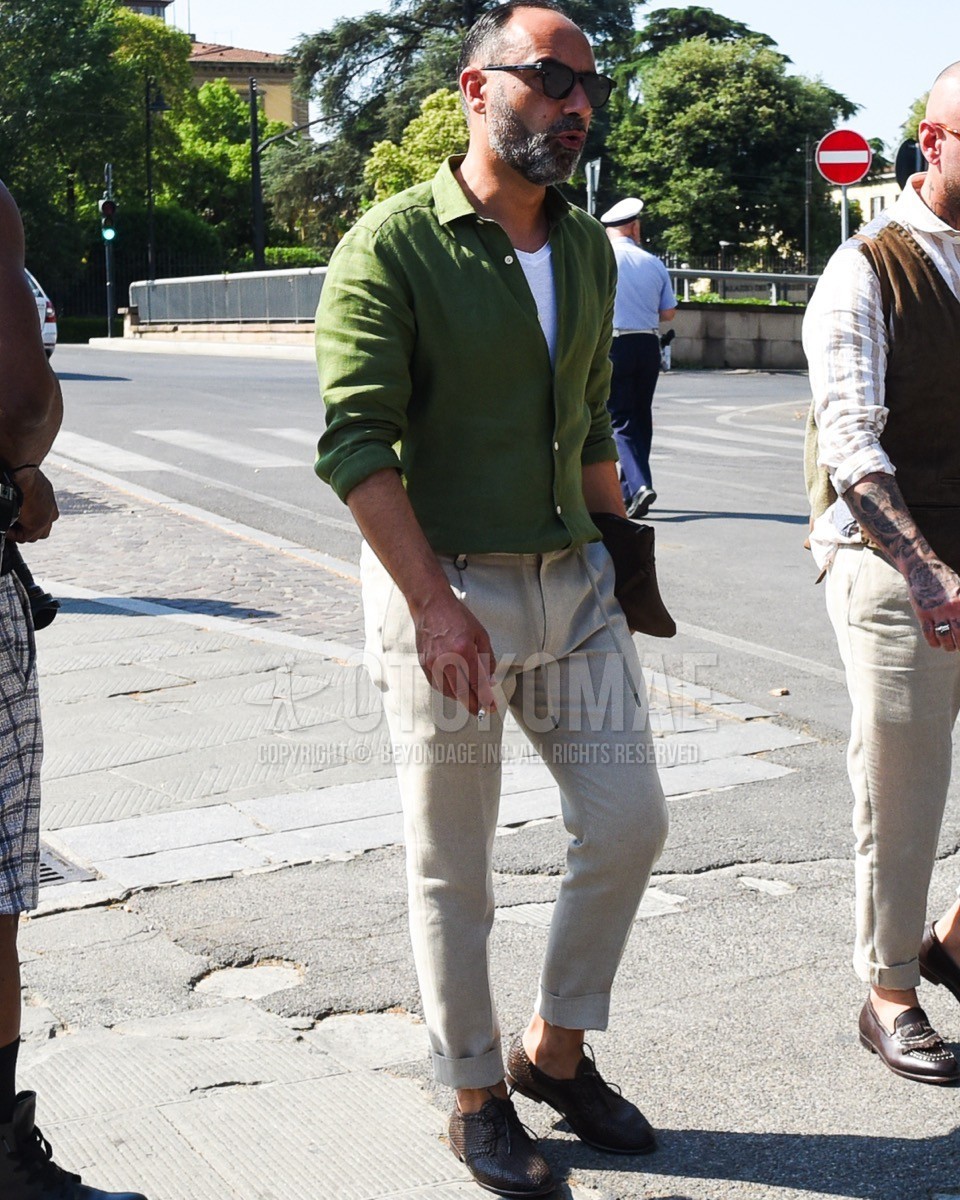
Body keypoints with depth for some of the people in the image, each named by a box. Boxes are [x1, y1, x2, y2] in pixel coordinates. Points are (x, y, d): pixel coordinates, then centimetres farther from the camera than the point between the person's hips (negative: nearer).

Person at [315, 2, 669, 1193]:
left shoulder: (587, 249, 10)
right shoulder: (395, 244, -11)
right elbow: (354, 439, -17)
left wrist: (617, 557, 15)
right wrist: (433, 602, -22)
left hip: (575, 582, 7)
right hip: (445, 589, -6)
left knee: (629, 823, 8)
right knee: (452, 869, 6)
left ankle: (554, 1049, 29)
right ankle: (475, 1097, 25)